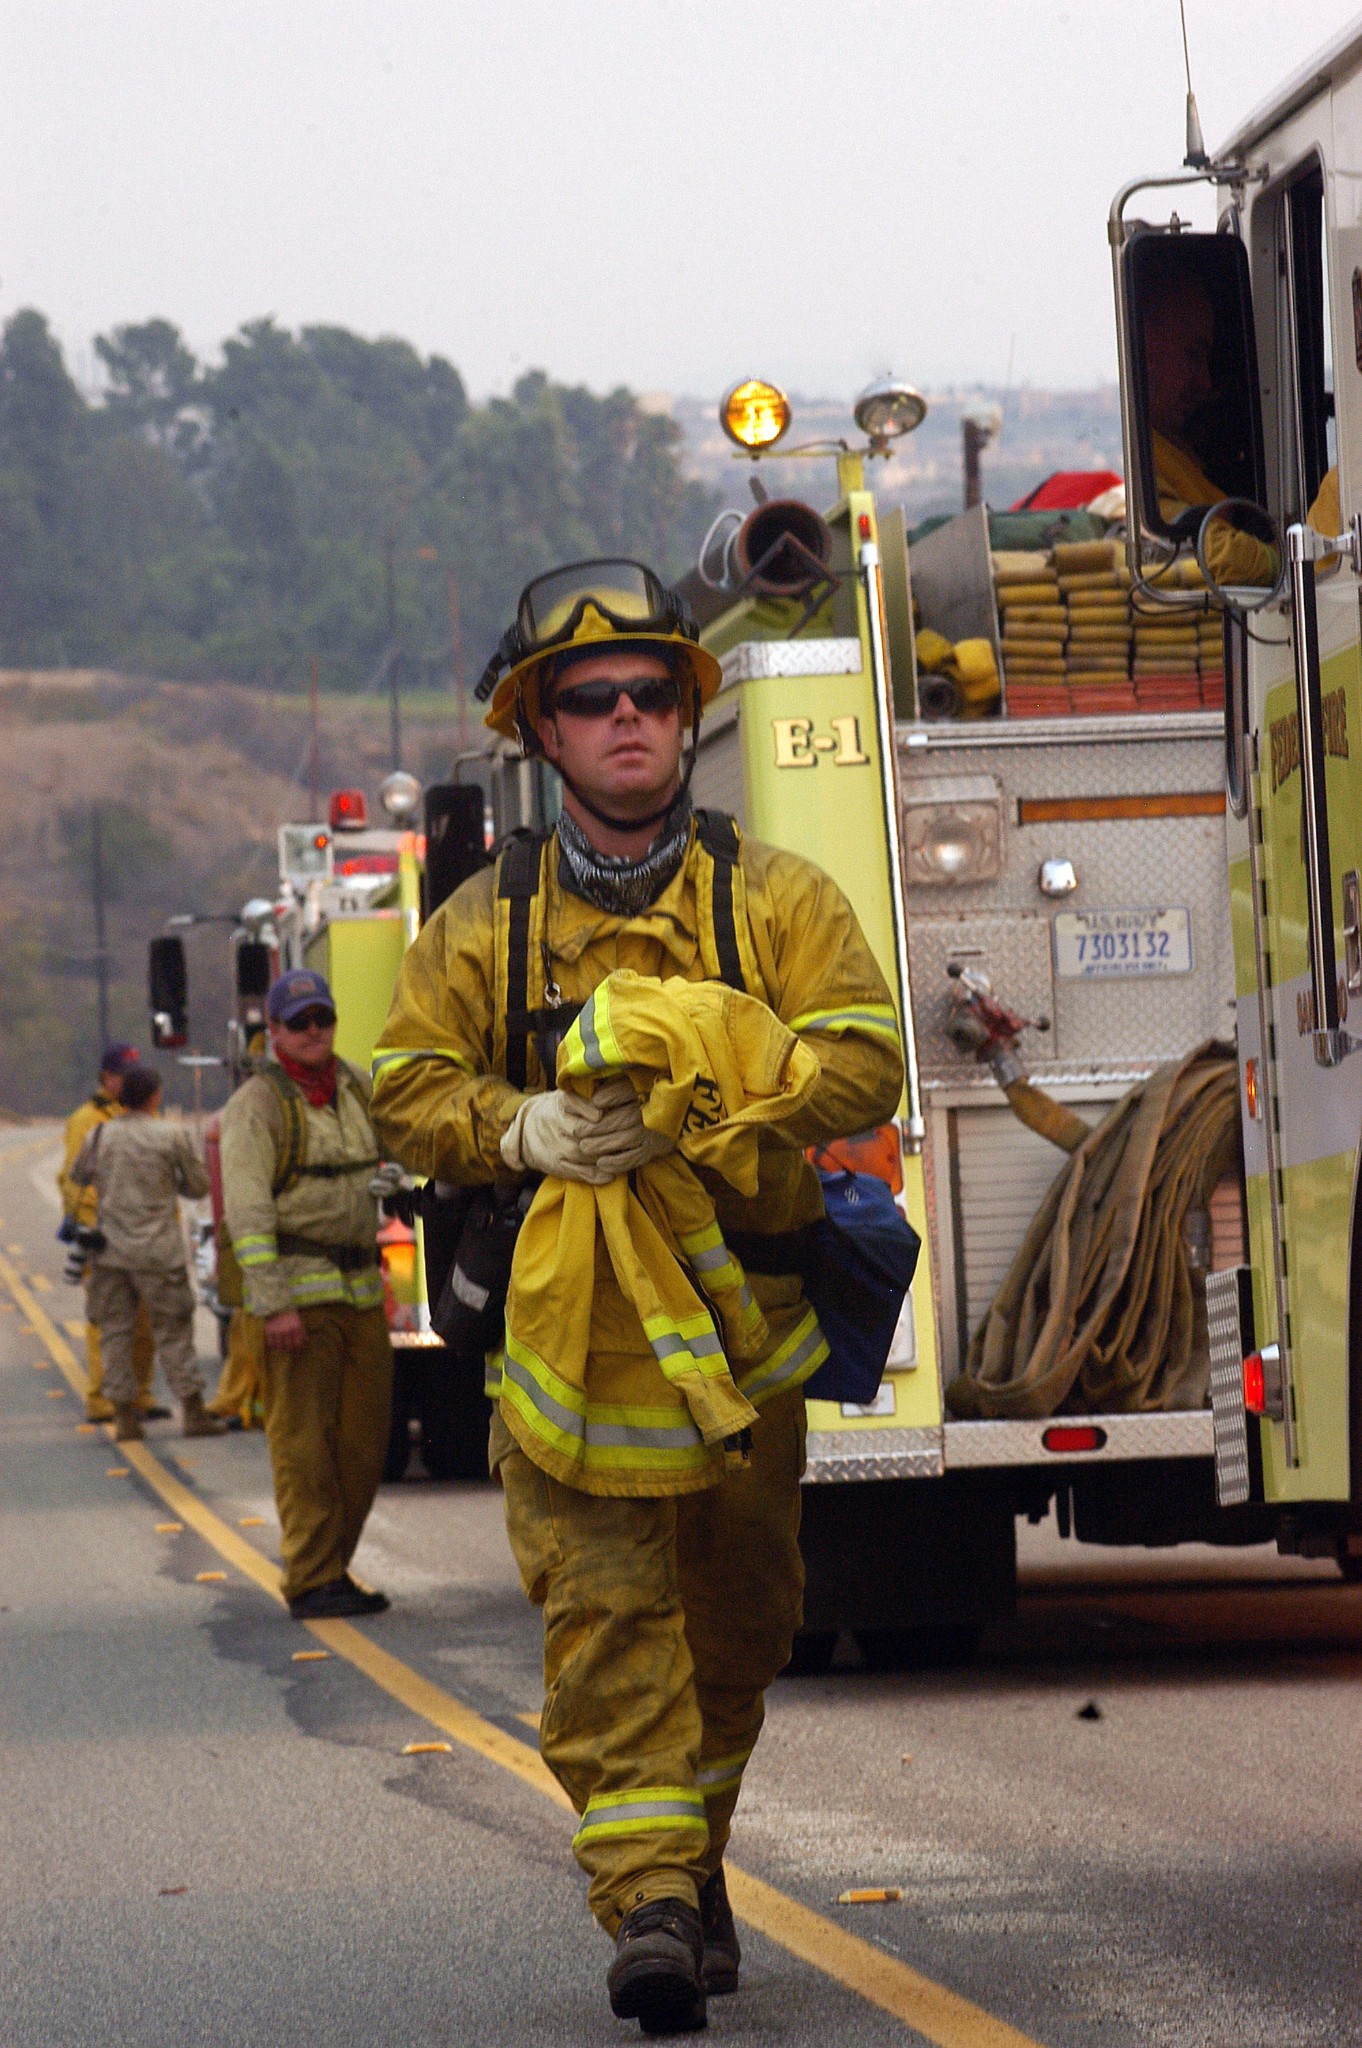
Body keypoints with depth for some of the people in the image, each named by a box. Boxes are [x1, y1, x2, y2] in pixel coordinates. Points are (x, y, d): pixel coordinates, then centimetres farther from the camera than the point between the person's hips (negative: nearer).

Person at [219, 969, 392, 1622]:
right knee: (303, 1443, -6)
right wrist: (272, 1302, -21)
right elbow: (247, 1209, -14)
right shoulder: (257, 1103, -6)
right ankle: (311, 1581, -4)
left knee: (363, 1440, 7)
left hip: (361, 1291, 7)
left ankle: (333, 1570, 16)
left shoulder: (356, 1090, 14)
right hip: (296, 1292, -7)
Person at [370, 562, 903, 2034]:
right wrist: (521, 1130, -18)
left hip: (742, 1320, 1)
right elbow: (408, 1087, 3)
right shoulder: (487, 920, 4)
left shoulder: (773, 899, 3)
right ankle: (648, 1898, -17)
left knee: (737, 1609, 11)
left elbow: (861, 1063, -7)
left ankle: (688, 1848, 30)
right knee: (602, 1609, -12)